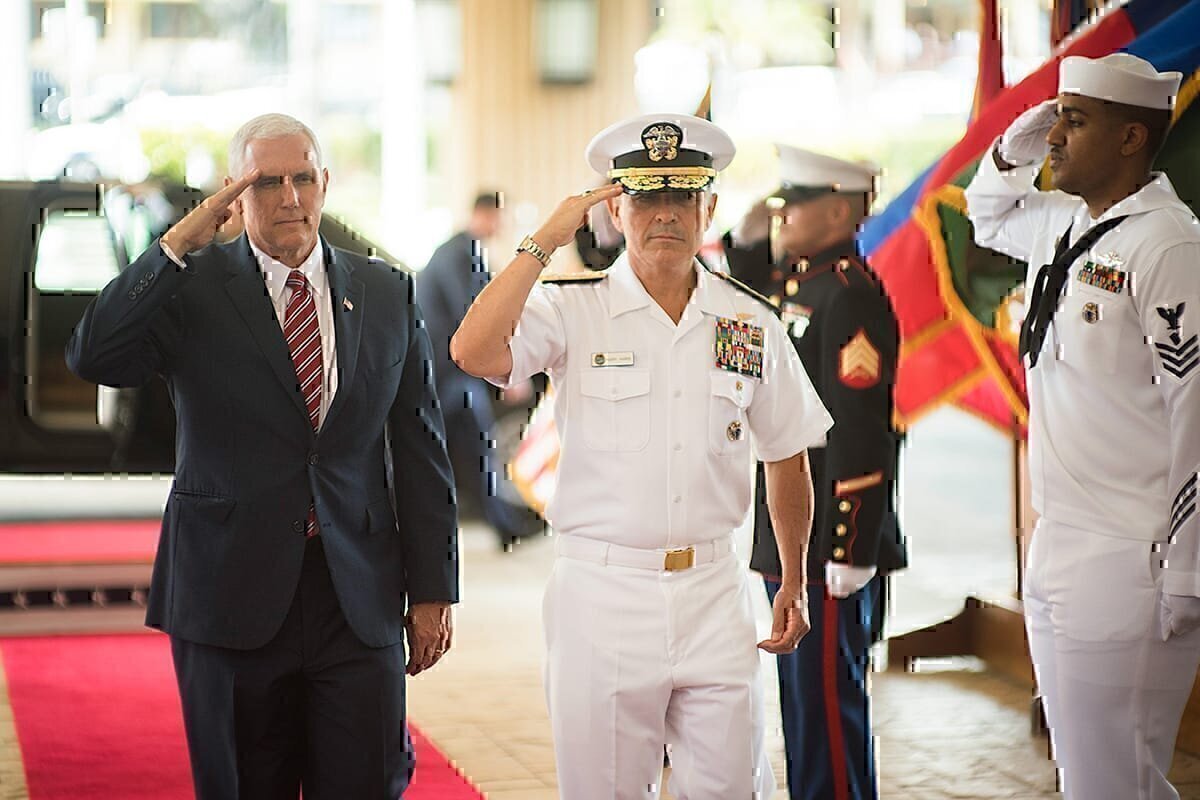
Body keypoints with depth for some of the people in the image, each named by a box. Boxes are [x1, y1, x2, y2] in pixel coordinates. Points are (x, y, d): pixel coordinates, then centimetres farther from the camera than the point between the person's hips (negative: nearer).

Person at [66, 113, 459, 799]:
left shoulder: (387, 294, 9)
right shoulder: (193, 288, 1)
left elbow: (420, 448, 9)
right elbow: (94, 357, -16)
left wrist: (432, 589, 6)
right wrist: (179, 244, -17)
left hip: (360, 600, 2)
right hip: (233, 595, -1)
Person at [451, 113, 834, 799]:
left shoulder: (750, 324, 6)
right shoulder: (573, 310, -2)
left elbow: (787, 459, 16)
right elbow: (473, 352, -21)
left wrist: (795, 583, 15)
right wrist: (544, 243, -14)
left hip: (712, 594, 2)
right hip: (601, 591, -2)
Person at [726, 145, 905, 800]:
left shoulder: (851, 296, -17)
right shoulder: (789, 281, 12)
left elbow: (860, 431, -21)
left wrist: (849, 554, -22)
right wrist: (752, 245, 8)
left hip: (831, 547, -10)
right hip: (786, 541, 10)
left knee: (827, 698, -2)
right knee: (801, 695, 17)